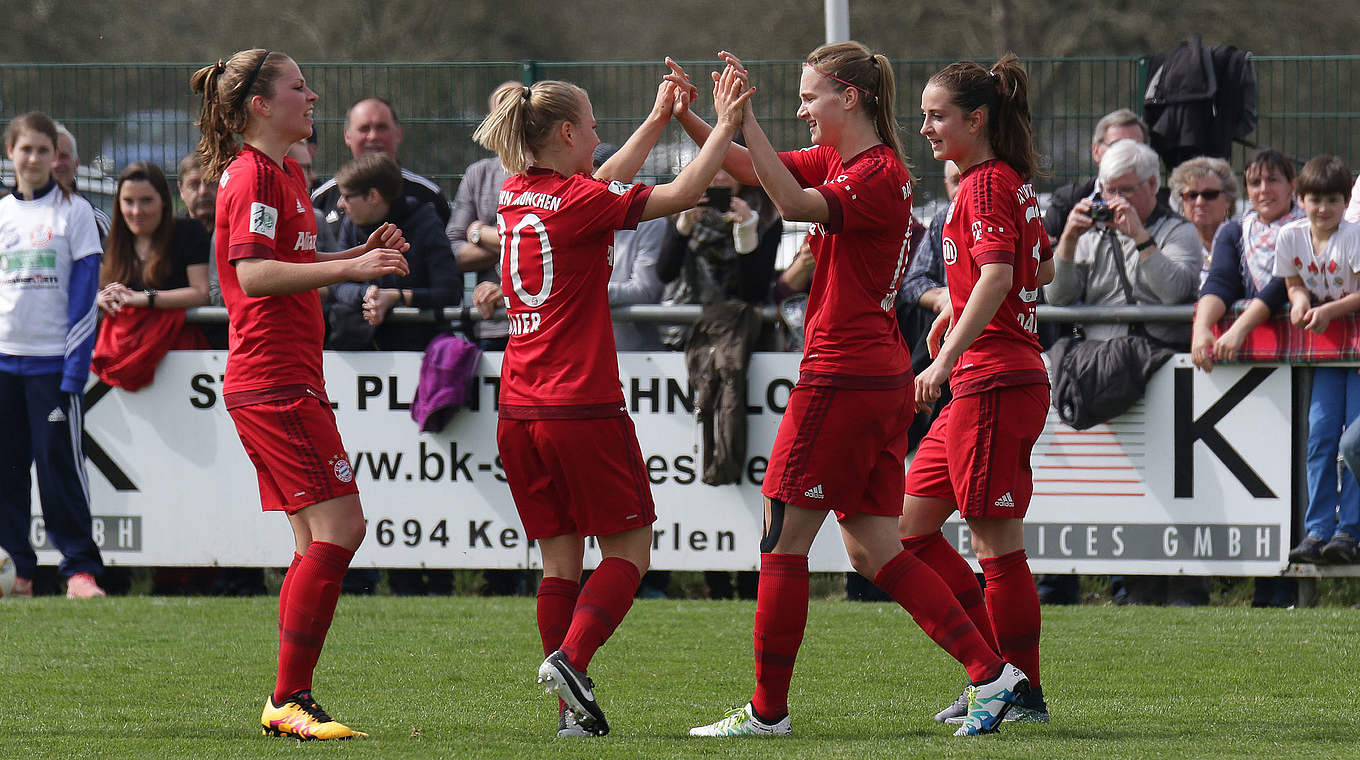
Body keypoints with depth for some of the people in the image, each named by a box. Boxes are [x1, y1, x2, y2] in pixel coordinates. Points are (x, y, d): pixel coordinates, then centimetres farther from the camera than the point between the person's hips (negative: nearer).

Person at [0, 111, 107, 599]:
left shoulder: (74, 211, 0)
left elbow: (84, 291, -3)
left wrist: (76, 366, -10)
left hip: (54, 359, -4)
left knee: (60, 464, -6)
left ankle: (80, 568, 0)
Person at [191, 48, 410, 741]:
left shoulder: (284, 174, 20)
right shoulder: (254, 176, -12)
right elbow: (253, 273, -22)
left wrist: (361, 254, 16)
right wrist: (350, 268, -27)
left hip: (285, 383, 11)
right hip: (276, 383, -11)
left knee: (318, 540, 9)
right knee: (339, 525, -13)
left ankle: (290, 702, 9)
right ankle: (289, 701, -13)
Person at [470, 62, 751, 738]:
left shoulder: (517, 196, 9)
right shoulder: (580, 201, -11)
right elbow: (680, 194, -12)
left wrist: (659, 119, 28)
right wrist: (725, 124, -3)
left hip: (519, 412, 7)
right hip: (582, 409, -7)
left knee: (559, 560, 9)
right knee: (628, 549, 4)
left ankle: (573, 711, 4)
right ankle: (570, 658, -16)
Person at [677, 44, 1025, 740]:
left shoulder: (879, 173, -14)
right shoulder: (836, 159, 14)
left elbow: (795, 204, -28)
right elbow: (757, 171, 14)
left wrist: (743, 118, -28)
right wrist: (686, 117, 1)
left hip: (843, 377, -10)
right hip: (881, 376, 10)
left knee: (783, 539, -2)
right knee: (872, 549, 8)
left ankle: (768, 710, 3)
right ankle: (991, 672, 2)